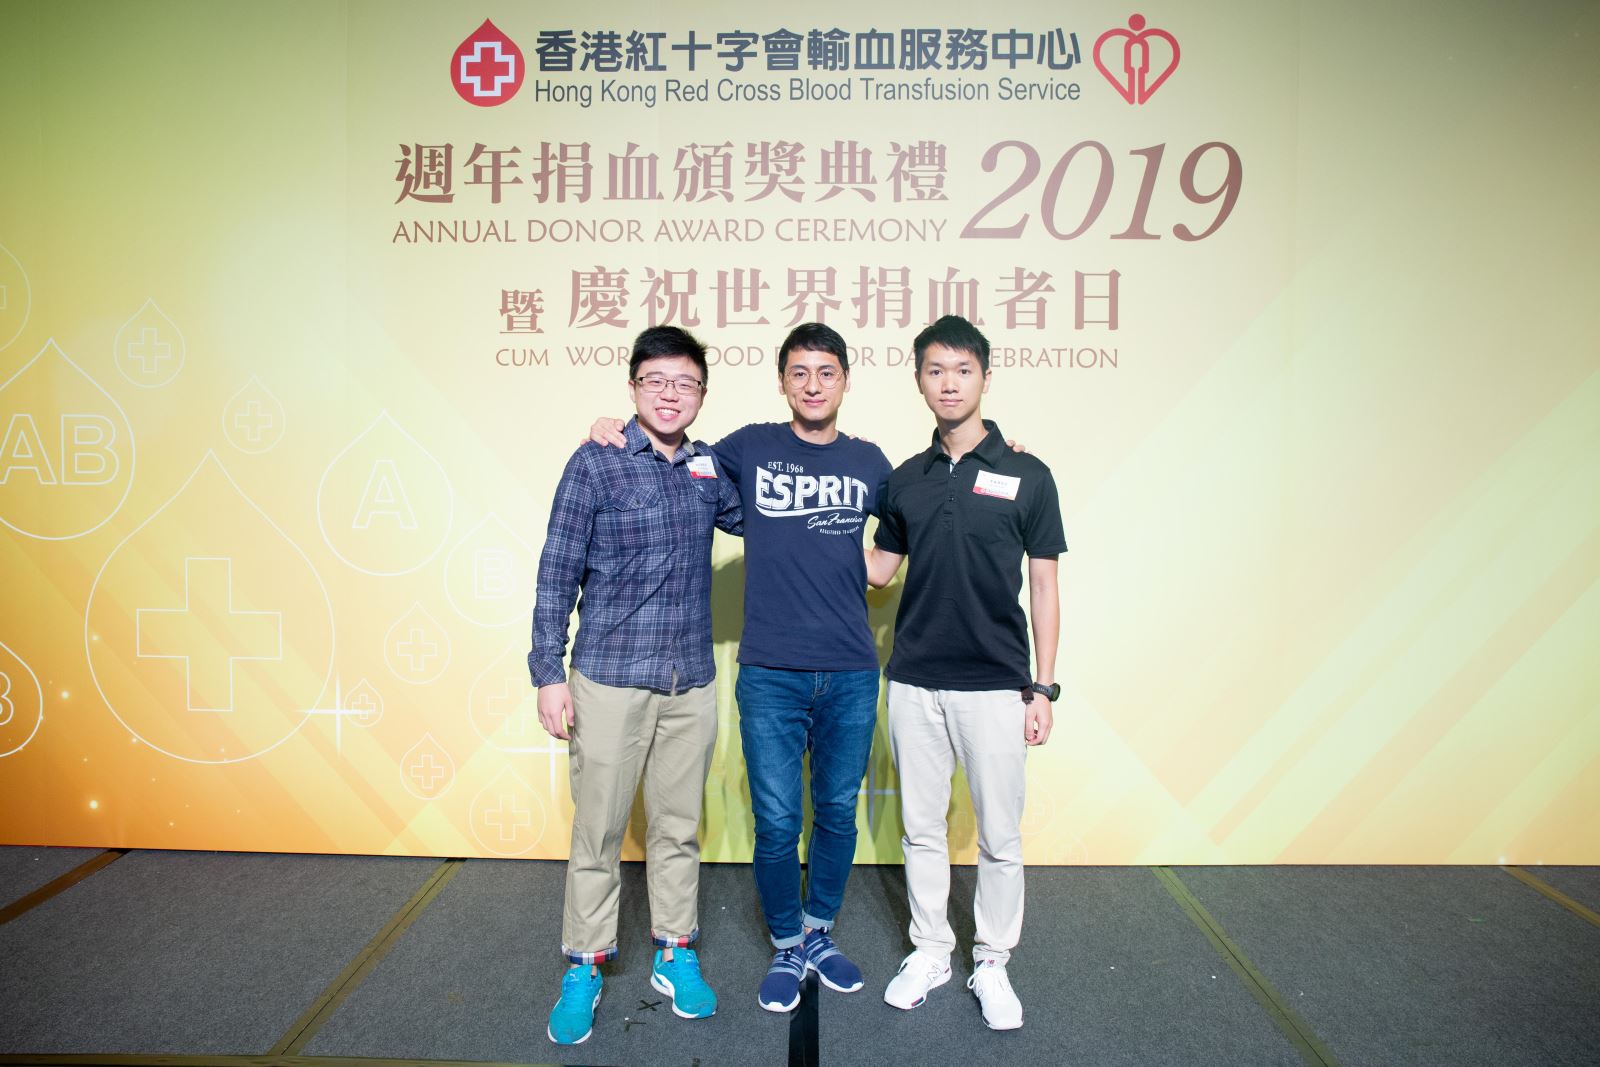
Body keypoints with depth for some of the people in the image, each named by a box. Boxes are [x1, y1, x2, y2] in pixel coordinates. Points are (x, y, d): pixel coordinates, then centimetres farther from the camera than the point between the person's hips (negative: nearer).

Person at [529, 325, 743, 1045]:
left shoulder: (709, 469, 7)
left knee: (678, 827, 13)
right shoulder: (595, 464, -5)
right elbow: (557, 573, -4)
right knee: (598, 830, 6)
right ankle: (584, 968, 24)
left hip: (691, 683, 4)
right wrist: (548, 672, -7)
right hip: (610, 679, -3)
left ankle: (674, 955, 30)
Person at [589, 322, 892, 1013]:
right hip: (770, 676, -2)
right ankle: (786, 948, 28)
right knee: (777, 823, 3)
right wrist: (617, 434, 2)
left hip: (851, 675, 2)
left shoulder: (869, 461, 8)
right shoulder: (750, 449, 2)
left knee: (838, 814, 13)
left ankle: (819, 934, 36)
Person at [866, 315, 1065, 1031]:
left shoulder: (1025, 475, -3)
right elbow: (879, 568, 15)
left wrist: (1042, 688, -3)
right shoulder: (905, 479, 6)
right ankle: (930, 952, 32)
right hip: (914, 683, 3)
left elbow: (1043, 587, 0)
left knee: (999, 839, 8)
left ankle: (993, 964, 27)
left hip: (995, 685, -3)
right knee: (921, 830, 14)